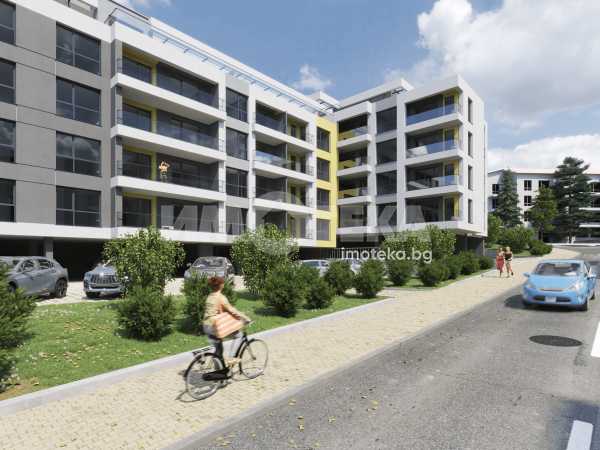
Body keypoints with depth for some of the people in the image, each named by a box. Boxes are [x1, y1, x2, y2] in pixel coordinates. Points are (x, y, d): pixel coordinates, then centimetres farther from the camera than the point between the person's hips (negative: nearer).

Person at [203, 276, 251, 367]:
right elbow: (232, 311, -18)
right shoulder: (221, 297, -17)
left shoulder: (210, 296, 9)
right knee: (238, 334, 6)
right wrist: (246, 318, -10)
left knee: (218, 349, 20)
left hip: (206, 326, 9)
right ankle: (231, 358, 1)